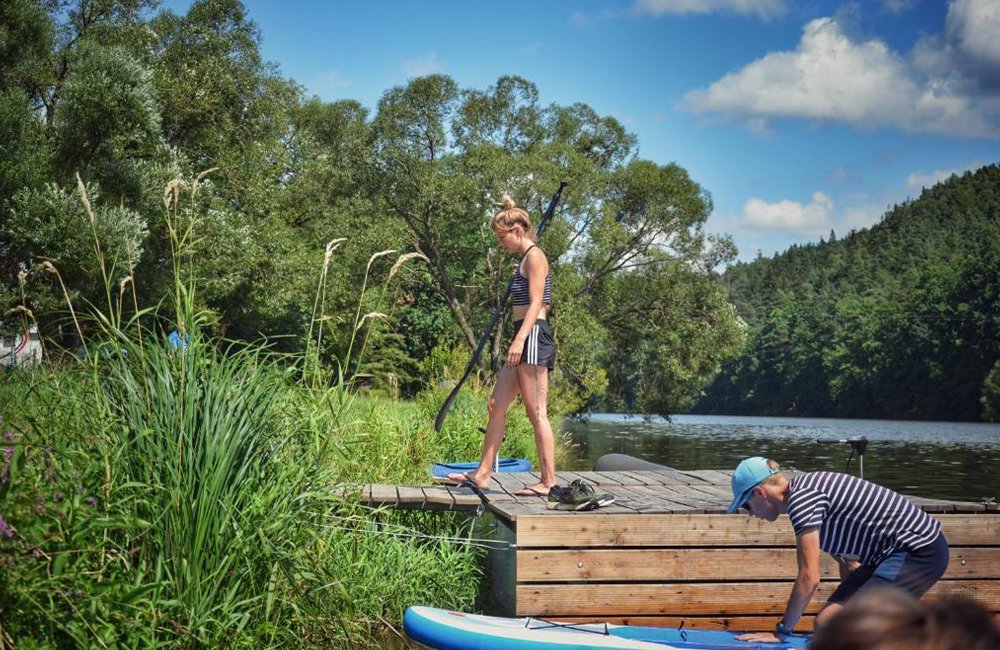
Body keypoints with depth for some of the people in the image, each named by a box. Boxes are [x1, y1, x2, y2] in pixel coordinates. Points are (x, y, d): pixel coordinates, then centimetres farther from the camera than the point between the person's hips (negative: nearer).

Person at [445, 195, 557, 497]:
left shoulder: (534, 255, -8)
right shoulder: (524, 260, 21)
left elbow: (536, 303, -17)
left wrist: (520, 339, -23)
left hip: (533, 337, -10)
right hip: (525, 339, 10)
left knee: (536, 412, -8)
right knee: (496, 405, 10)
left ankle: (549, 481, -4)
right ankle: (483, 473, 15)